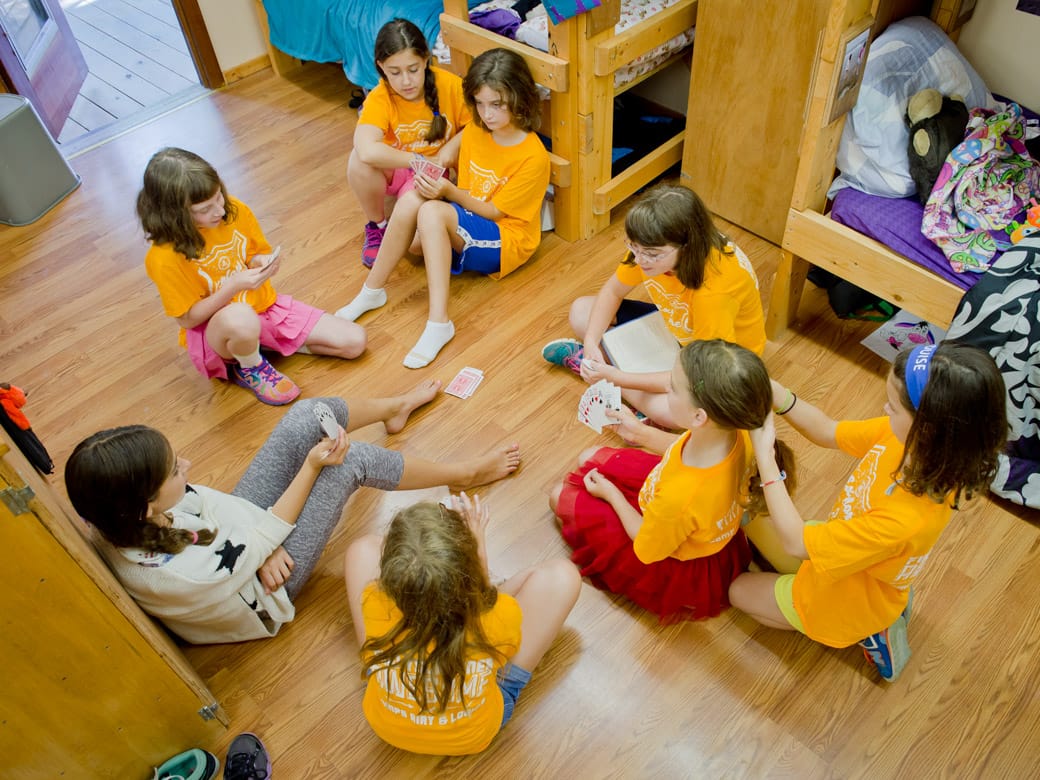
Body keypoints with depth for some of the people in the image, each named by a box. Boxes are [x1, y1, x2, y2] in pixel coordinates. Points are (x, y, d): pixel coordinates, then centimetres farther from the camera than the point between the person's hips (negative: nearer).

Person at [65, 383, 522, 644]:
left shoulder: (124, 525, -22)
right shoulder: (182, 575, -43)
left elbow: (215, 502, -10)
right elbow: (270, 531, -26)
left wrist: (265, 544, -22)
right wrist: (313, 466, -18)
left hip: (229, 534, 7)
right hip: (266, 590, -7)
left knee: (306, 416, -5)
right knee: (352, 461, -16)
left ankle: (395, 408, 28)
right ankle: (466, 473, 11)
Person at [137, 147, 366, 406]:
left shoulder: (235, 211, -10)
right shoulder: (164, 258, -24)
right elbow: (187, 319, -18)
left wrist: (262, 263, -18)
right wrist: (234, 286, -31)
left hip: (263, 305, 5)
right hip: (213, 331, -5)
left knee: (354, 341, -6)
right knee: (240, 317, -46)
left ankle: (275, 342, 9)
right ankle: (250, 367, -10)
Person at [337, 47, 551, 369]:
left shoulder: (533, 157, -17)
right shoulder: (473, 132, 3)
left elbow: (493, 211, -15)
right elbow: (463, 189, 9)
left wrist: (449, 193, -27)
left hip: (505, 242, -6)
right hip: (463, 226, 6)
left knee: (432, 211, -33)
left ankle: (439, 321, -36)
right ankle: (371, 291, -13)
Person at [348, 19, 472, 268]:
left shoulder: (449, 85, -18)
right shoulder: (380, 98, -22)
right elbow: (367, 150, -41)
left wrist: (454, 145, -21)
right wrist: (422, 160, -33)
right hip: (393, 169, 1)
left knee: (411, 208, -36)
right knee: (359, 159, -32)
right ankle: (376, 227, -5)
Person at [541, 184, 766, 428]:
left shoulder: (714, 289, -41)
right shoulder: (650, 249, -23)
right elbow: (612, 292, -5)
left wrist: (616, 377, -38)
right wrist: (591, 343, -21)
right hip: (674, 324, 5)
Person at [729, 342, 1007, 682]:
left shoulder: (907, 519, -45)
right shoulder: (900, 434, -26)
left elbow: (796, 542, -34)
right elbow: (827, 432, -10)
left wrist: (764, 455, -33)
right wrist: (777, 393, -29)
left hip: (846, 599, -6)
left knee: (740, 591, 13)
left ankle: (864, 632, 13)